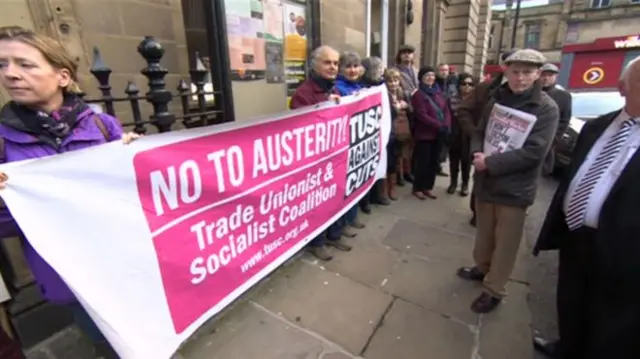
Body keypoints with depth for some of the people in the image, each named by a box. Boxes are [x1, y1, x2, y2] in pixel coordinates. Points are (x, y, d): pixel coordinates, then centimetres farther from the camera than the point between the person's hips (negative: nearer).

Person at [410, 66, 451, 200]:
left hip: (439, 134, 7)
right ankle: (417, 188, 14)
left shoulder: (438, 93, 14)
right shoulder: (418, 94, -7)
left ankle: (428, 187, 23)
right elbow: (422, 115, -17)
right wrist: (439, 125, -21)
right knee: (423, 162, -1)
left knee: (434, 162, 11)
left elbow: (447, 110, 9)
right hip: (424, 134, -7)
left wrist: (446, 126, -9)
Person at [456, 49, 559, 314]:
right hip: (485, 181, 5)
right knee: (484, 232, 21)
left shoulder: (546, 109, -11)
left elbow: (533, 152, -20)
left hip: (515, 188, -5)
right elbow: (479, 132, 8)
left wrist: (490, 163, -23)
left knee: (505, 242, 9)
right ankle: (481, 267, 43)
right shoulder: (496, 100, 7)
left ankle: (494, 290, 24)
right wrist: (477, 154, -13)